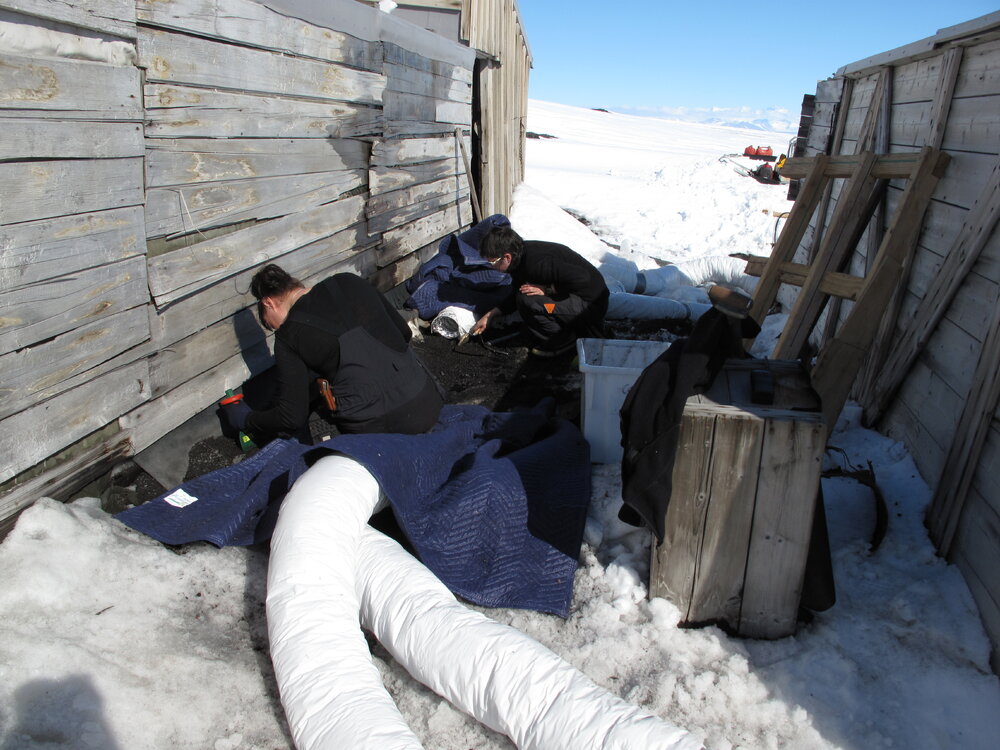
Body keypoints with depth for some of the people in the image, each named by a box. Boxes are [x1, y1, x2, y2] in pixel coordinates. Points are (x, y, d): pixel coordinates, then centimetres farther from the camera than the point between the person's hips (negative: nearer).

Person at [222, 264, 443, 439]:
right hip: (426, 403, 4)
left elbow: (293, 417, 0)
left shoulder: (288, 336, -2)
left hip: (375, 425, -4)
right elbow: (404, 332, 16)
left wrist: (245, 420, 18)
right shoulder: (348, 283, 9)